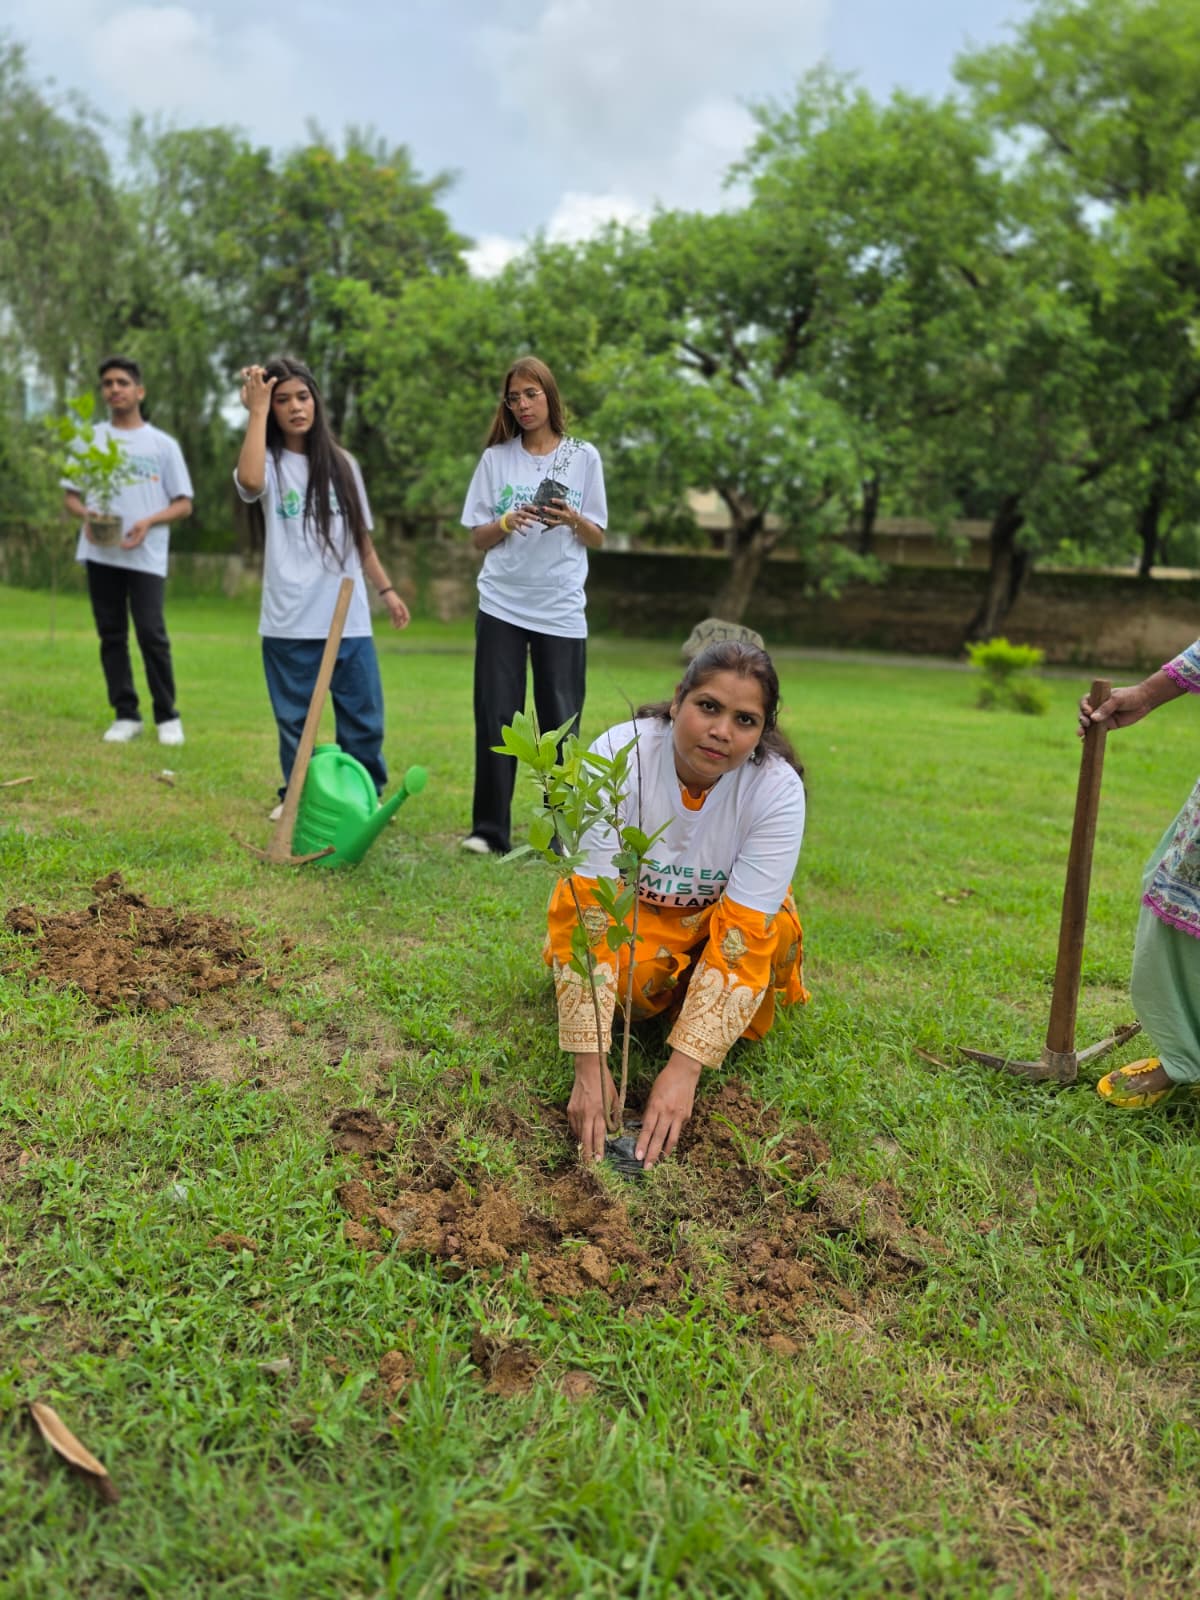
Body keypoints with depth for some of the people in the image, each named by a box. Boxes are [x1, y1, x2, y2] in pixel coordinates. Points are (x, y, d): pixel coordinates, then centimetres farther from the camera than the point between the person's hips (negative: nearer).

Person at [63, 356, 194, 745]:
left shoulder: (163, 444, 5)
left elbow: (184, 504, 4)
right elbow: (71, 496, 13)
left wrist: (149, 522, -14)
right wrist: (85, 514, -10)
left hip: (146, 555, -3)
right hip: (100, 553, 3)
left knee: (151, 633, -10)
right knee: (112, 635, 4)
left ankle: (167, 716, 1)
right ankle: (125, 714, 11)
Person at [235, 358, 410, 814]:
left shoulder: (342, 464, 12)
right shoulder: (270, 464, -1)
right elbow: (249, 481, -27)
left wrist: (386, 589, 14)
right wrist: (257, 409, -19)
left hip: (349, 619, 3)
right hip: (290, 623, -3)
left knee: (364, 720, 7)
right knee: (295, 722, 6)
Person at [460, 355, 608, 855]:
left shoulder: (583, 457, 6)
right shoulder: (496, 458, 8)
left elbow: (597, 539, 7)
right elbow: (478, 538, 7)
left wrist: (573, 519, -13)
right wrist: (509, 521, -12)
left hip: (561, 609, -1)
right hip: (501, 604, 1)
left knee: (561, 720, 0)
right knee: (496, 718, -1)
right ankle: (489, 829, 8)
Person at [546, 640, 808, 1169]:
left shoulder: (778, 788, -28)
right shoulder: (619, 755, -32)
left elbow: (743, 935, -31)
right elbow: (589, 912, -34)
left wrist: (684, 1070, -38)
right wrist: (590, 1065, -40)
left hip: (715, 915, 1)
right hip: (627, 905, -1)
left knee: (775, 932, -30)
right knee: (633, 971, -32)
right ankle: (662, 988, 4)